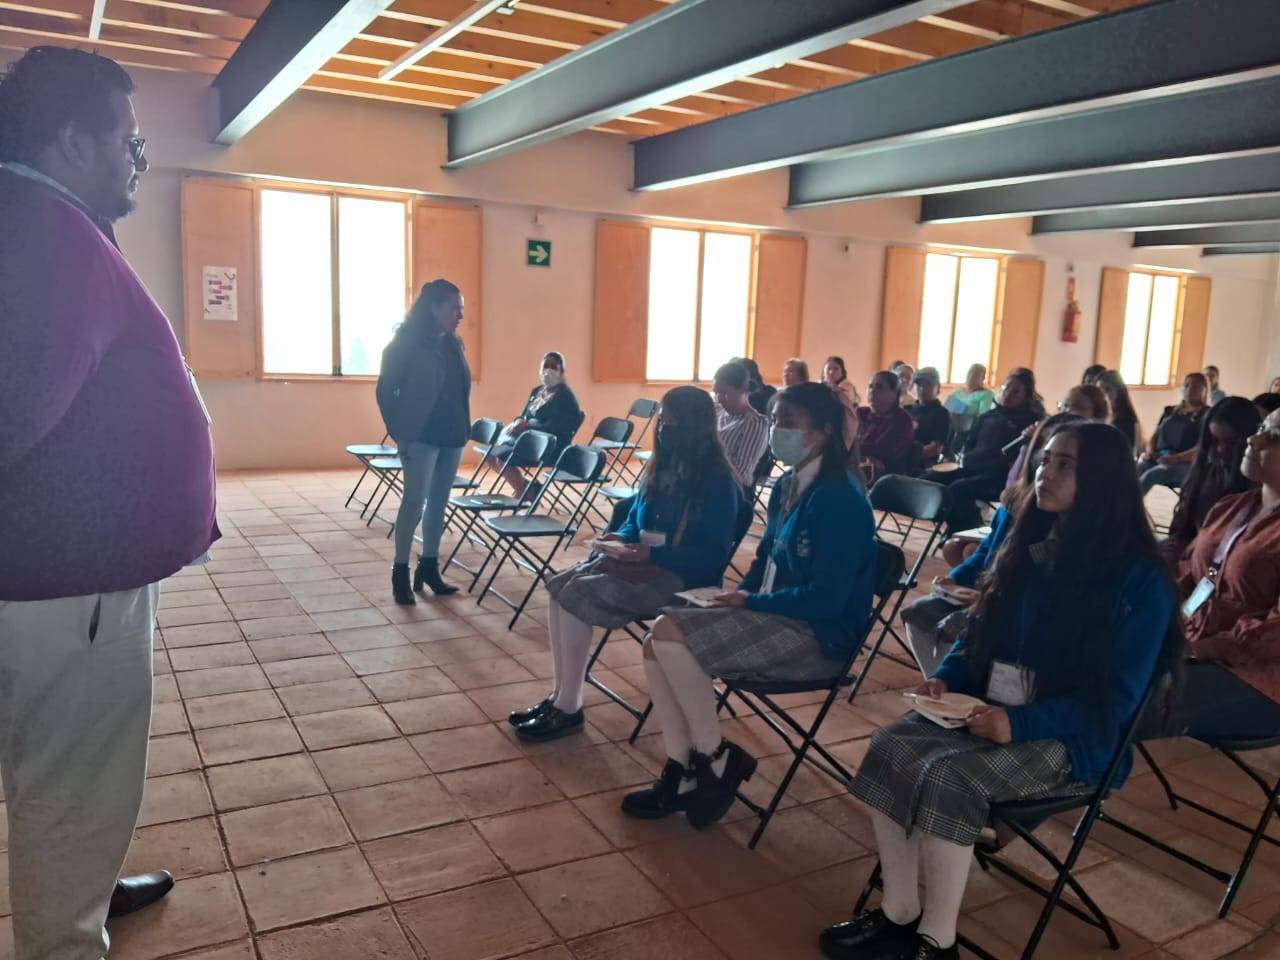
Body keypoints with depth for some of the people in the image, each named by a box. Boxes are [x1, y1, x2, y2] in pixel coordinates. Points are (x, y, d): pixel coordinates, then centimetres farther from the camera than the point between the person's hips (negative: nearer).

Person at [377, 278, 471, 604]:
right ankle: (400, 573, 1)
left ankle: (429, 567, 19)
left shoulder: (454, 344, 11)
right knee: (415, 501, -6)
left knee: (438, 502, 10)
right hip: (421, 436, -6)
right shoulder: (407, 342, -8)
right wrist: (399, 431, -8)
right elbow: (385, 390, -6)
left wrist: (463, 429, 9)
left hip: (452, 436, 6)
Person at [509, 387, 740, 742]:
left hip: (680, 576, -8)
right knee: (559, 586, -12)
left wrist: (651, 555, -25)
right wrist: (620, 538, -3)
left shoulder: (717, 480, -13)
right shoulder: (662, 465, 10)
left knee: (577, 595, -22)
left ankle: (569, 709, -11)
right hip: (643, 563, 8)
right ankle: (560, 696, -8)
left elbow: (714, 554, -17)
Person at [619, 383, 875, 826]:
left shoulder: (840, 499, -19)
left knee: (670, 633, -21)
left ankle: (716, 760, -5)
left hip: (818, 635, -9)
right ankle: (683, 773, 1)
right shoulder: (787, 484, 7)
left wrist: (749, 602, -14)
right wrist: (735, 598, -1)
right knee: (658, 641, -5)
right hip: (777, 616, 9)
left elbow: (827, 599, -23)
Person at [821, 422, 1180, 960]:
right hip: (989, 709, 6)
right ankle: (898, 915, -10)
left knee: (949, 777, -30)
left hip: (1072, 738, -6)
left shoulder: (1138, 580, -12)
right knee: (890, 746, -19)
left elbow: (1113, 700, -15)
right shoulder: (1028, 546, 8)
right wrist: (945, 678, -4)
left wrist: (1020, 723, -25)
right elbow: (980, 634, 16)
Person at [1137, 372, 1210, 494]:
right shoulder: (1170, 411, 22)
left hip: (1185, 464, -5)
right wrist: (1149, 451, -2)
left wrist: (1176, 458, -21)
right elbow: (1154, 436, 21)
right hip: (1157, 458, 5)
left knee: (1149, 476, -35)